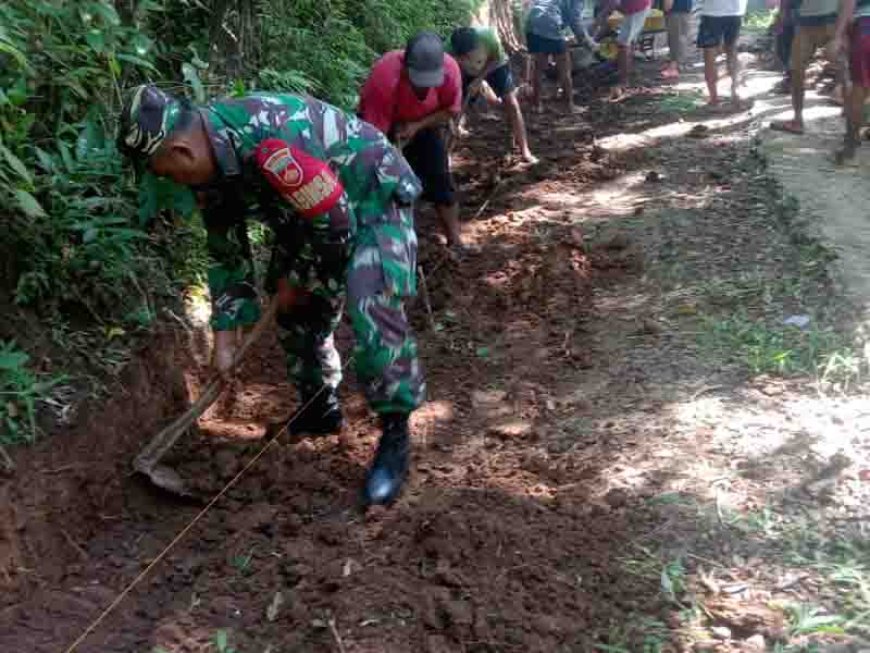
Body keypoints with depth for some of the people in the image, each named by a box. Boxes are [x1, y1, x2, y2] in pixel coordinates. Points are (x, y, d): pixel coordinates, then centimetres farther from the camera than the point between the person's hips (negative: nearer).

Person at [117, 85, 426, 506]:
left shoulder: (271, 142, -37)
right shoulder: (210, 162, -7)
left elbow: (335, 224, -28)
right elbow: (227, 251, 3)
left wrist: (298, 281, -11)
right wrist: (225, 335, 1)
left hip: (373, 199, -9)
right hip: (311, 214, 9)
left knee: (372, 313, -26)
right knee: (294, 311, 12)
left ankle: (395, 435, -10)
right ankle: (320, 407, 32)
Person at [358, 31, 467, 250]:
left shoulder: (450, 68, -31)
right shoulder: (385, 77, -41)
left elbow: (452, 109, -13)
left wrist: (418, 126, -26)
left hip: (424, 122, 3)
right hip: (385, 124, -3)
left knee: (440, 179, 1)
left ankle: (455, 240, 15)